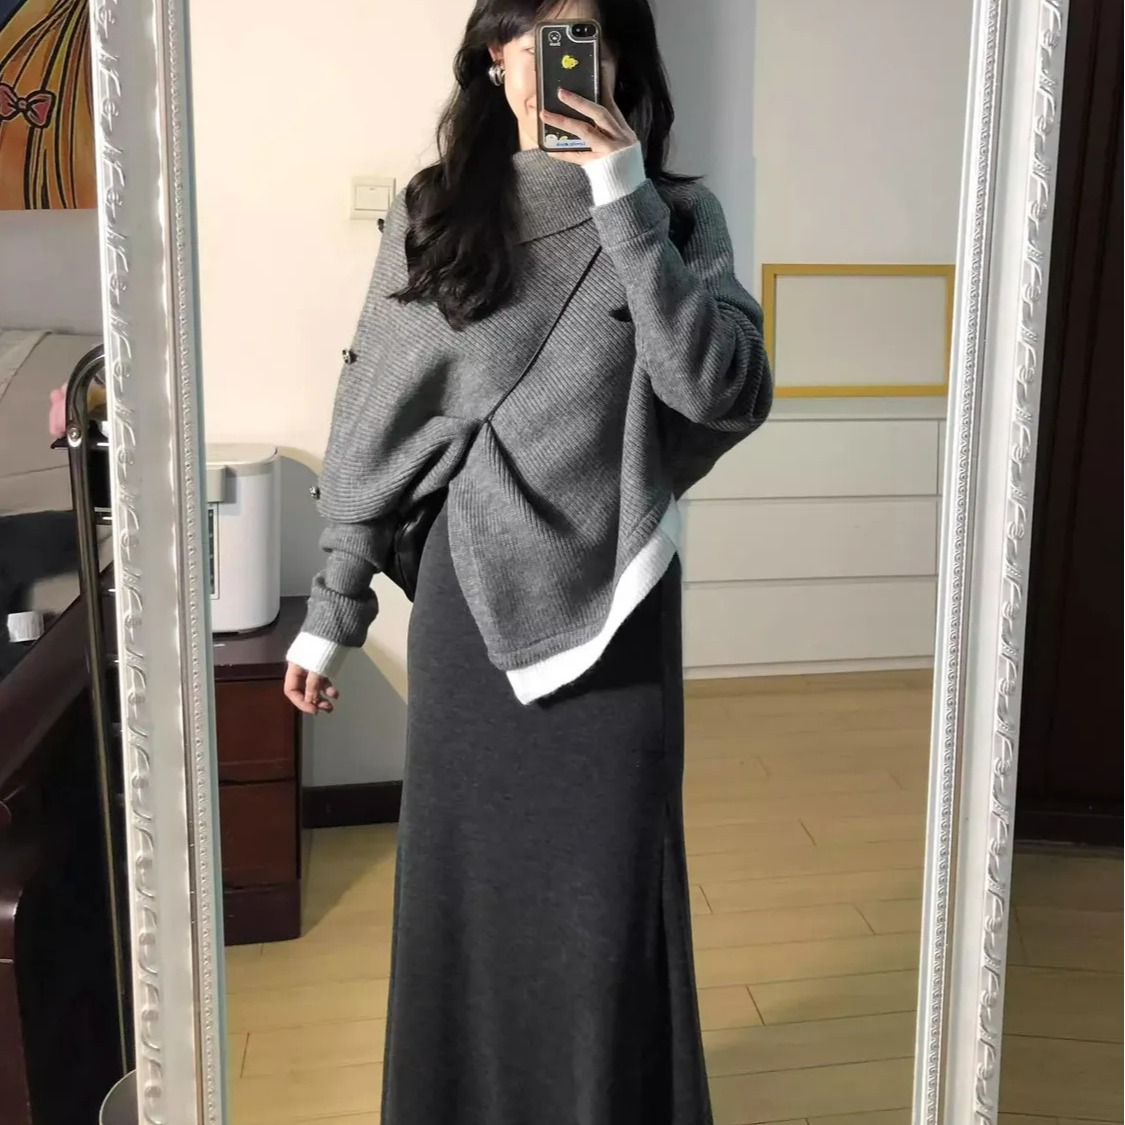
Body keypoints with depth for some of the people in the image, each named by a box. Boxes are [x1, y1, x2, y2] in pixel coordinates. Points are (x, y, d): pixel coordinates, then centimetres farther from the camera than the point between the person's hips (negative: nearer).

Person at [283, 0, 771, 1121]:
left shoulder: (679, 218, -1)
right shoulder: (433, 215, 1)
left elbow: (728, 391, -17)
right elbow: (374, 424, 4)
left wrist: (625, 202, -20)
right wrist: (331, 611, 5)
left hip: (614, 604, -1)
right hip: (471, 602, 1)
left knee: (605, 898, 8)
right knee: (466, 885, 13)